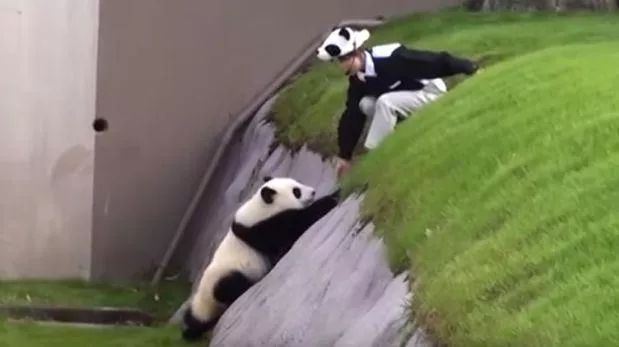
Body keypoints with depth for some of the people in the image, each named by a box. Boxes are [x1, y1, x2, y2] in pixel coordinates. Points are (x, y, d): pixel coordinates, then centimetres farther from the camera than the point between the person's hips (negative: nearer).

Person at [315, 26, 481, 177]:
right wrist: (345, 156, -4)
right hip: (409, 98, 8)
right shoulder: (357, 79, -7)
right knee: (365, 104, -13)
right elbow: (352, 115, -3)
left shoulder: (390, 57, -30)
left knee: (384, 102, -29)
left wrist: (470, 68, -30)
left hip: (432, 92, -8)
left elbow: (435, 61, -30)